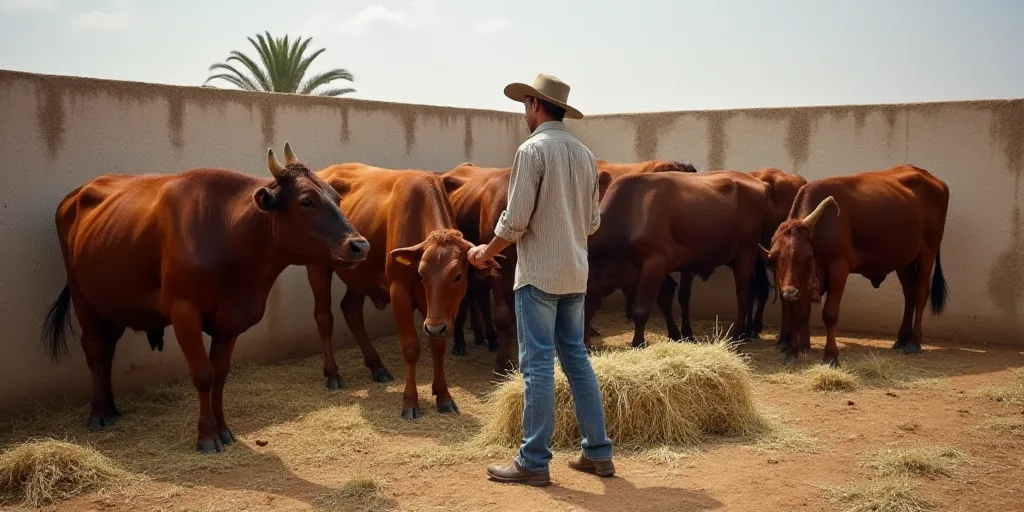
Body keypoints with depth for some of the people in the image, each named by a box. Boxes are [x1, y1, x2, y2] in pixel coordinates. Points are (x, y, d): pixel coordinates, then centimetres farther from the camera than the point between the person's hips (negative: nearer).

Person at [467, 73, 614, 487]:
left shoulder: (532, 150, -11)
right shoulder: (584, 154, 10)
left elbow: (514, 221, -13)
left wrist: (486, 253, 2)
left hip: (539, 273, -7)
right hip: (575, 273, 7)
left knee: (538, 363, -3)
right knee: (576, 357, 13)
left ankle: (533, 462, 4)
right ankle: (598, 452, 17)